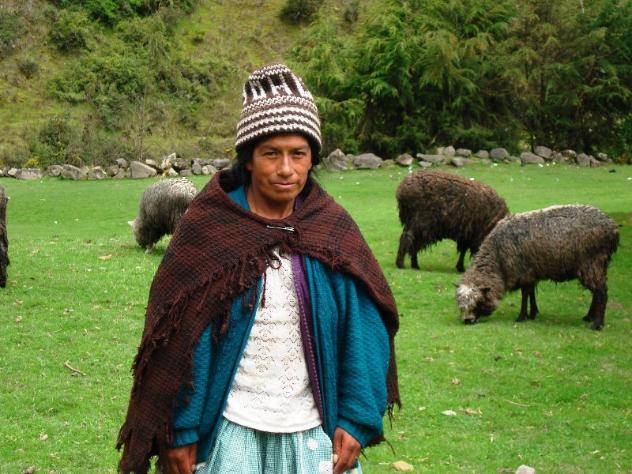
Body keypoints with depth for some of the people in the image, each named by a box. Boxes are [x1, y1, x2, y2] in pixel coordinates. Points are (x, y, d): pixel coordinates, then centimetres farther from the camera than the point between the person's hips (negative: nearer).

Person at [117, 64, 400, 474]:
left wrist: (357, 419, -6)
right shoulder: (207, 227, -7)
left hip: (311, 431, 2)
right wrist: (180, 429, -7)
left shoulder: (334, 230, 0)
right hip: (229, 429, -2)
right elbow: (179, 333, -6)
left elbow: (361, 329, 0)